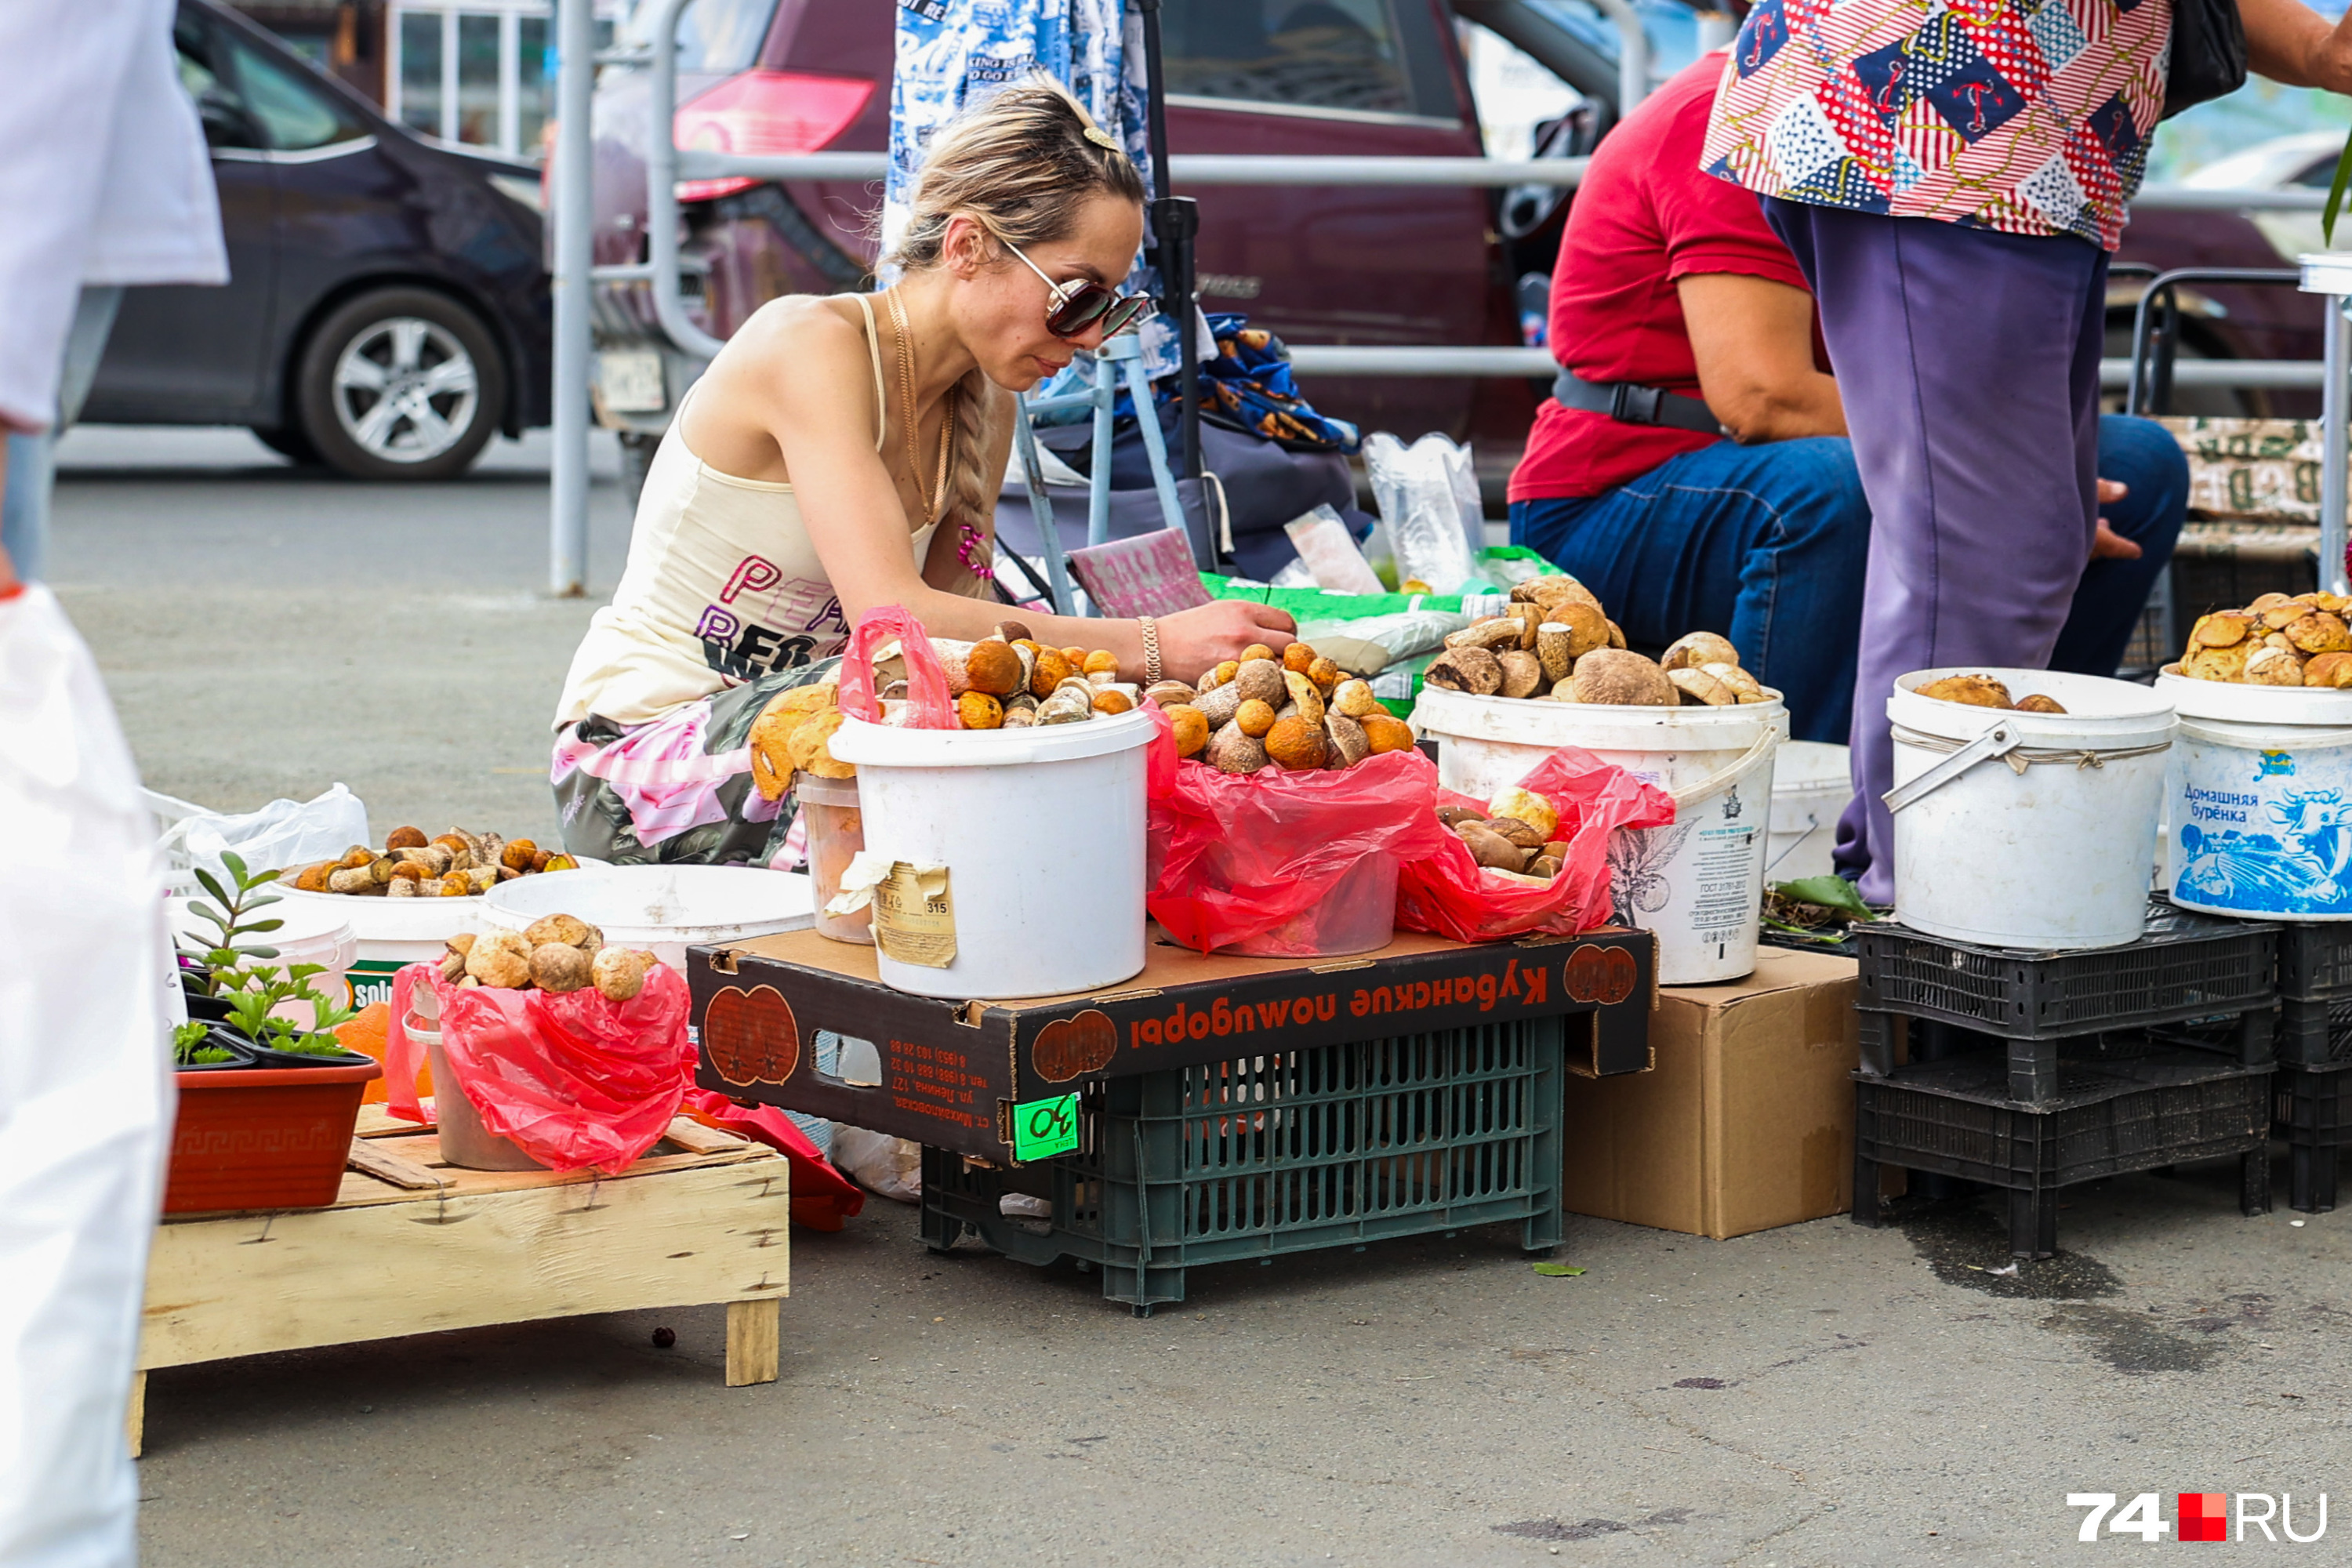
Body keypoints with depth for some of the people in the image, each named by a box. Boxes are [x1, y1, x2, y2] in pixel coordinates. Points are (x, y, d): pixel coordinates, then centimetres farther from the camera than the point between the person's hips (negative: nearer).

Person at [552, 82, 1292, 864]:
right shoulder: (812, 342, -20)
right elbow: (891, 616, -32)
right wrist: (1158, 646, -34)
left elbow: (954, 612, -5)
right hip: (637, 766, -7)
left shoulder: (985, 402, 4)